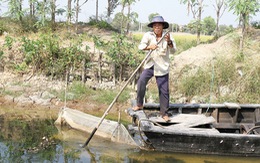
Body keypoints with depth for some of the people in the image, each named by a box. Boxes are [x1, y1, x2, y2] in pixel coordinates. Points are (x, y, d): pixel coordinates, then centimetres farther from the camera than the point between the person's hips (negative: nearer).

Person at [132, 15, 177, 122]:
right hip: (150, 65, 0)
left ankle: (164, 113, 16)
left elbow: (173, 51, -12)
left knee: (164, 90, 2)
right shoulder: (148, 35, -4)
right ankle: (139, 104, -2)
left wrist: (169, 42, -30)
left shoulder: (168, 36, -2)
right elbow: (140, 46, -16)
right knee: (141, 81, -21)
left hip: (162, 67, 0)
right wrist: (149, 47, -35)